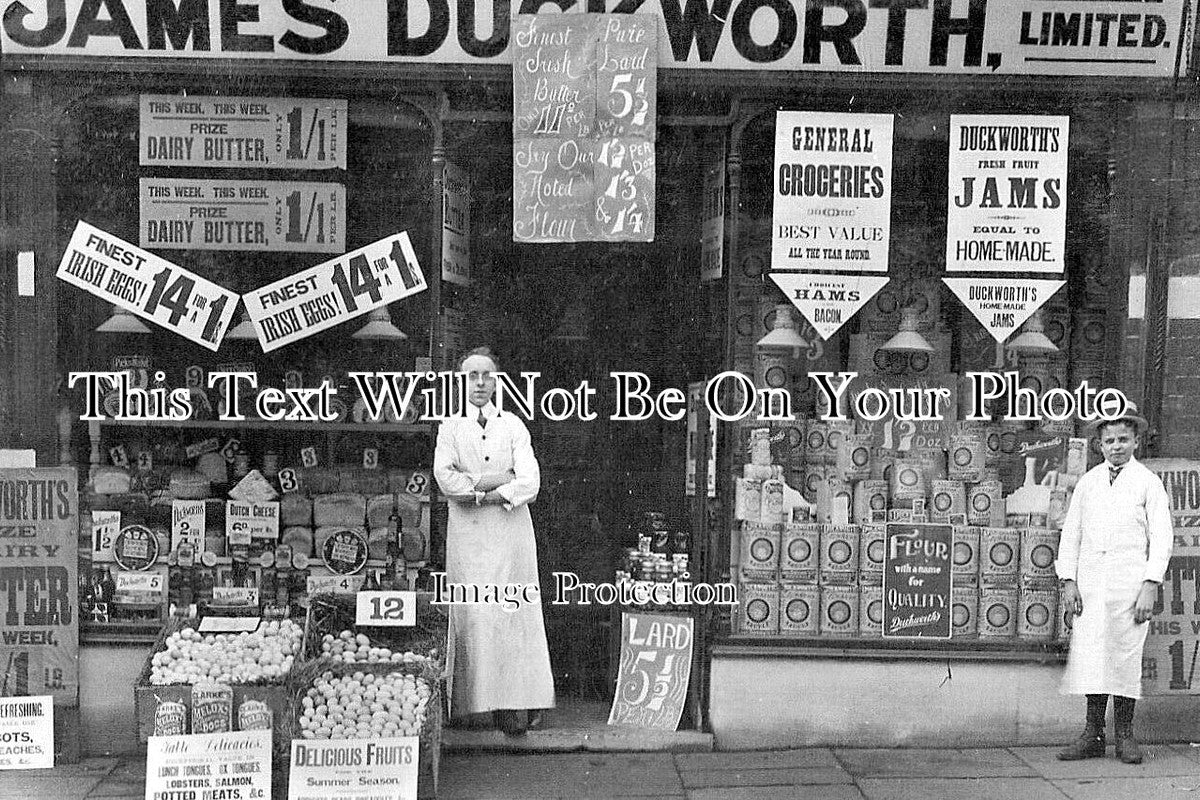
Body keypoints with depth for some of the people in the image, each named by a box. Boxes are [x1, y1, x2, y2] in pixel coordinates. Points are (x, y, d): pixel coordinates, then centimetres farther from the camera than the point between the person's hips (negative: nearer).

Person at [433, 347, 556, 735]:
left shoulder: (514, 426, 12)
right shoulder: (450, 426, 12)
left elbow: (530, 481, -1)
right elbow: (445, 478, -5)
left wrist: (485, 493, -11)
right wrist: (498, 479, -9)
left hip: (511, 530, 0)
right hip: (467, 533, 0)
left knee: (514, 614, -5)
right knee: (471, 614, -7)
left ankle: (515, 706, -2)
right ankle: (473, 700, -2)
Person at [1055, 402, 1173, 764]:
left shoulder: (1148, 482, 3)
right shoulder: (1088, 482, 11)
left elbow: (1162, 537, 0)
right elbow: (1071, 532, 11)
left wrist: (1151, 586, -9)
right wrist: (1068, 581, 2)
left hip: (1130, 585, -2)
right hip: (1090, 585, 2)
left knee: (1126, 658, 0)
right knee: (1089, 657, 0)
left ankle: (1124, 734, 12)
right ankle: (1093, 735, 7)